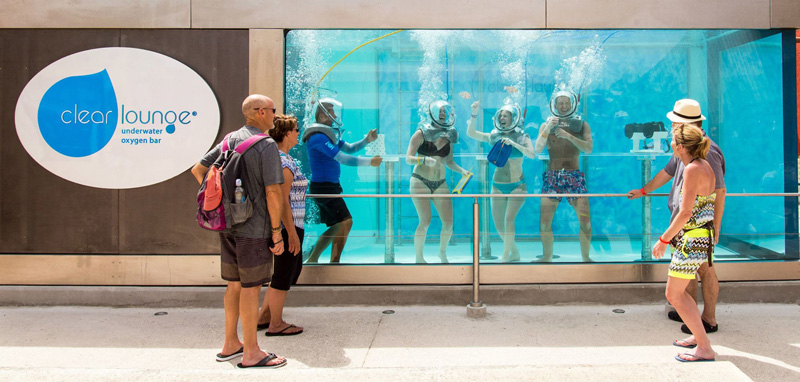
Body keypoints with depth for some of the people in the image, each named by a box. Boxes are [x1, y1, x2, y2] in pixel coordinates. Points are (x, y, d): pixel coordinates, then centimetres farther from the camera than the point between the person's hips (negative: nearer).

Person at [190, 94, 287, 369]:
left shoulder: (230, 140, 10)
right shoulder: (266, 145, -14)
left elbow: (197, 170, 15)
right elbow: (273, 192, -19)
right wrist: (276, 231, -12)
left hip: (228, 225, 8)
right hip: (254, 228, -8)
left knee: (235, 283, 16)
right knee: (251, 287, 0)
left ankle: (230, 345, 26)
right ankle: (251, 353, 10)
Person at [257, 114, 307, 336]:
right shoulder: (284, 162, -18)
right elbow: (282, 201, -22)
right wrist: (292, 233, -20)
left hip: (279, 224, 10)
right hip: (286, 226, -10)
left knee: (294, 268, 19)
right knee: (283, 275, 2)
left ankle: (264, 316, 25)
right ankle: (275, 325, 16)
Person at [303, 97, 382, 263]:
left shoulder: (328, 134, 15)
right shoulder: (319, 137, -17)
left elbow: (349, 148, 16)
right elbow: (343, 159, -23)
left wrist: (367, 140, 0)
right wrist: (370, 161, -20)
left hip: (329, 186, 10)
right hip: (324, 186, -10)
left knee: (337, 226, 14)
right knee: (345, 222, -11)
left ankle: (312, 259, 21)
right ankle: (334, 262, -5)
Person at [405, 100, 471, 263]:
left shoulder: (449, 135, 9)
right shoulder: (421, 133, -5)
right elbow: (408, 158, -11)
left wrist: (462, 171, 1)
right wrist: (424, 160, -28)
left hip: (440, 183, 5)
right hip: (420, 181, -5)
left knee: (448, 223, -2)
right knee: (425, 222, -13)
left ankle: (442, 252, 24)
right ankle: (419, 258, 5)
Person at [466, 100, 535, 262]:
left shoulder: (522, 137, -2)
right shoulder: (495, 136, 6)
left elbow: (532, 154, -19)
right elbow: (470, 133, 3)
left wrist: (514, 144, -28)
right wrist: (474, 114, -8)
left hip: (517, 185, -4)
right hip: (498, 185, 4)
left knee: (509, 219, -21)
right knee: (498, 224, 4)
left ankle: (505, 257, -16)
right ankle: (515, 253, 24)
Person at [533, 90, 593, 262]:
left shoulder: (582, 125, 8)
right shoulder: (546, 124, 10)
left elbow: (588, 148, -6)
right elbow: (538, 149, -3)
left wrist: (569, 136, -18)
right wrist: (549, 128, -15)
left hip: (574, 176, -1)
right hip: (552, 176, 1)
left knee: (585, 221, -8)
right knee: (544, 222, -3)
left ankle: (585, 257, 8)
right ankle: (547, 256, 13)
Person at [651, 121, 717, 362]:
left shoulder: (692, 169, -18)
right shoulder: (704, 165, 10)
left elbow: (686, 213, -21)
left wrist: (663, 240, -15)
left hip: (692, 240, -10)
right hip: (699, 236, 10)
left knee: (674, 294, -1)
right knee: (677, 291, 20)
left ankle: (705, 348, 4)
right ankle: (698, 336, 29)